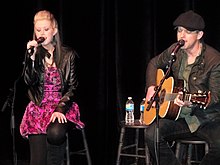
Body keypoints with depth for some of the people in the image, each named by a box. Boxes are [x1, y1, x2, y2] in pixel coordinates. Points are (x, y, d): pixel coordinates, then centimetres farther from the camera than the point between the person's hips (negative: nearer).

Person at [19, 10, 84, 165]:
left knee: (55, 133, -35)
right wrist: (31, 57, -17)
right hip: (38, 108, 2)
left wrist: (60, 109, -14)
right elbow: (29, 82, -5)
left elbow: (73, 87, 0)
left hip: (63, 108, -2)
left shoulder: (68, 54, 2)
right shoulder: (33, 54, 7)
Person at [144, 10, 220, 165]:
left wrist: (191, 103, -33)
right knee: (152, 134, -23)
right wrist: (151, 87, 6)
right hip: (179, 117, 4)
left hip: (207, 118, -4)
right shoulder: (175, 51, 3)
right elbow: (154, 63, 22)